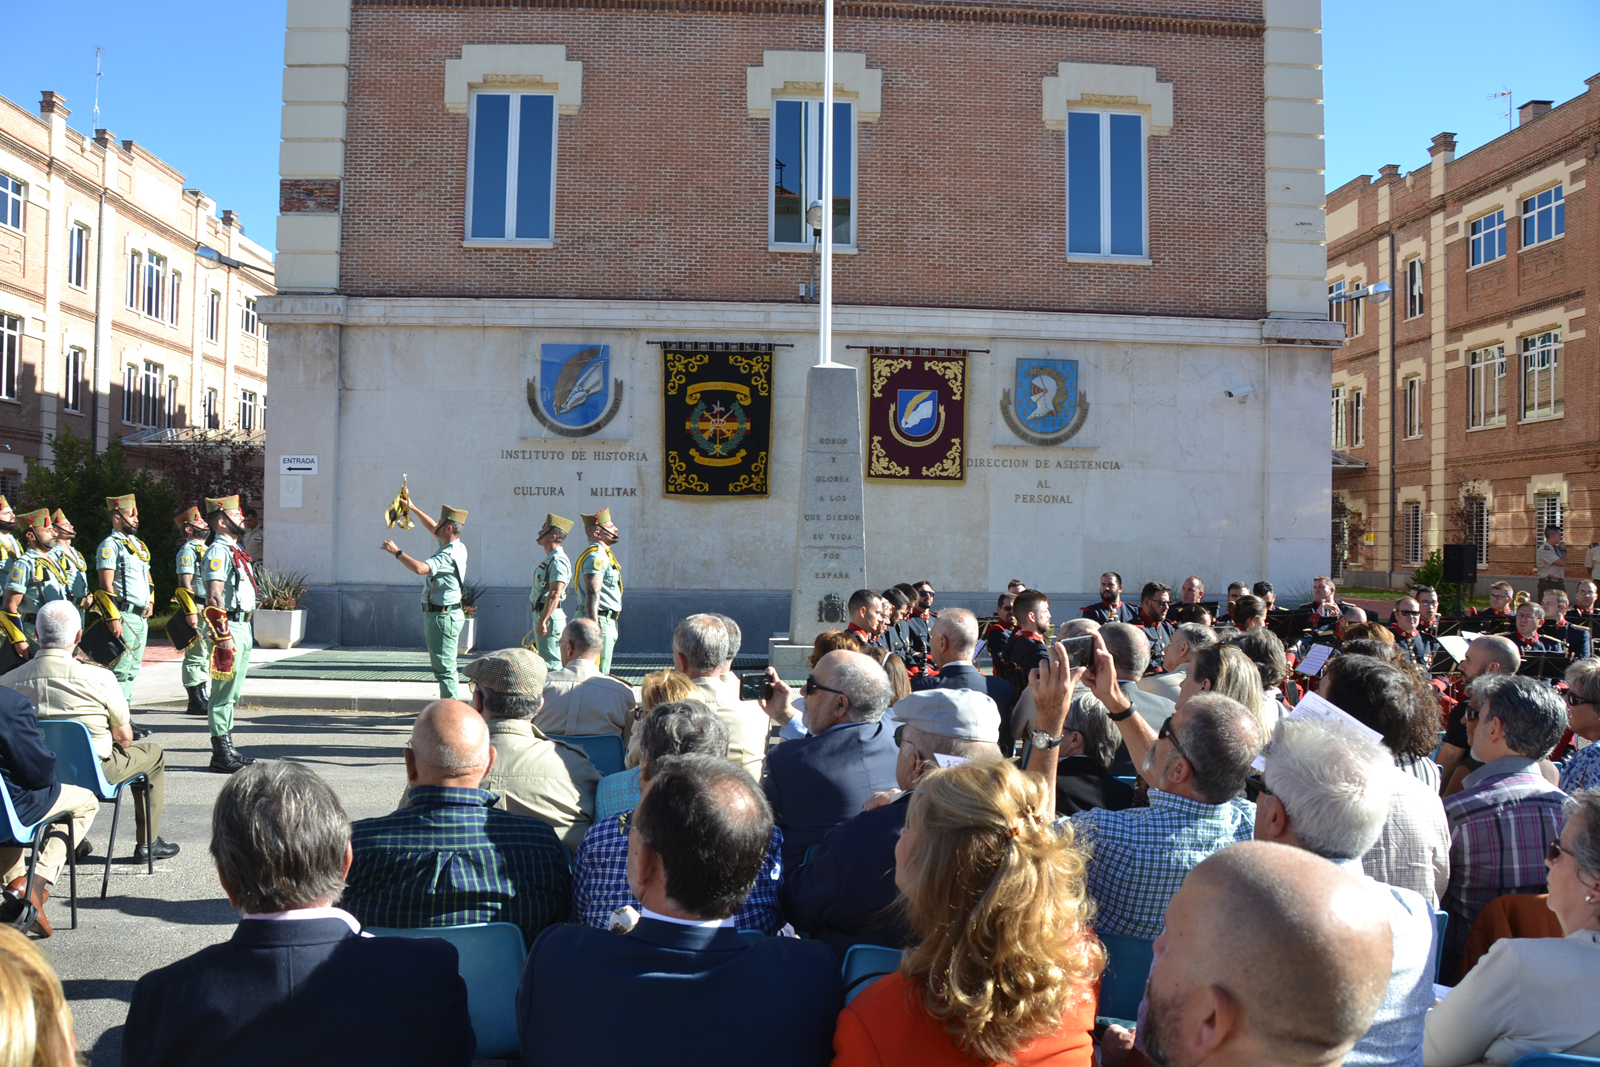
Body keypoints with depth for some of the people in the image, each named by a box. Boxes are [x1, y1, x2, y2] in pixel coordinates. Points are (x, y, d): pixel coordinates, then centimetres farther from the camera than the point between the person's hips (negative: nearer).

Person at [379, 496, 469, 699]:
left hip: (442, 617, -11)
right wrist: (413, 508, 27)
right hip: (445, 615, 11)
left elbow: (419, 568, -36)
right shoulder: (456, 548, 9)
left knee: (444, 667, -8)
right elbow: (433, 530, 26)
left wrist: (396, 551, -23)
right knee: (444, 666, 18)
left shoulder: (448, 556, -22)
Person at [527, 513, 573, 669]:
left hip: (549, 616, -11)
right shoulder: (549, 559, 18)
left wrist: (542, 621, -27)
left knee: (551, 663, -9)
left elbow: (555, 595, -24)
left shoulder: (557, 561, -17)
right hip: (541, 614, 11)